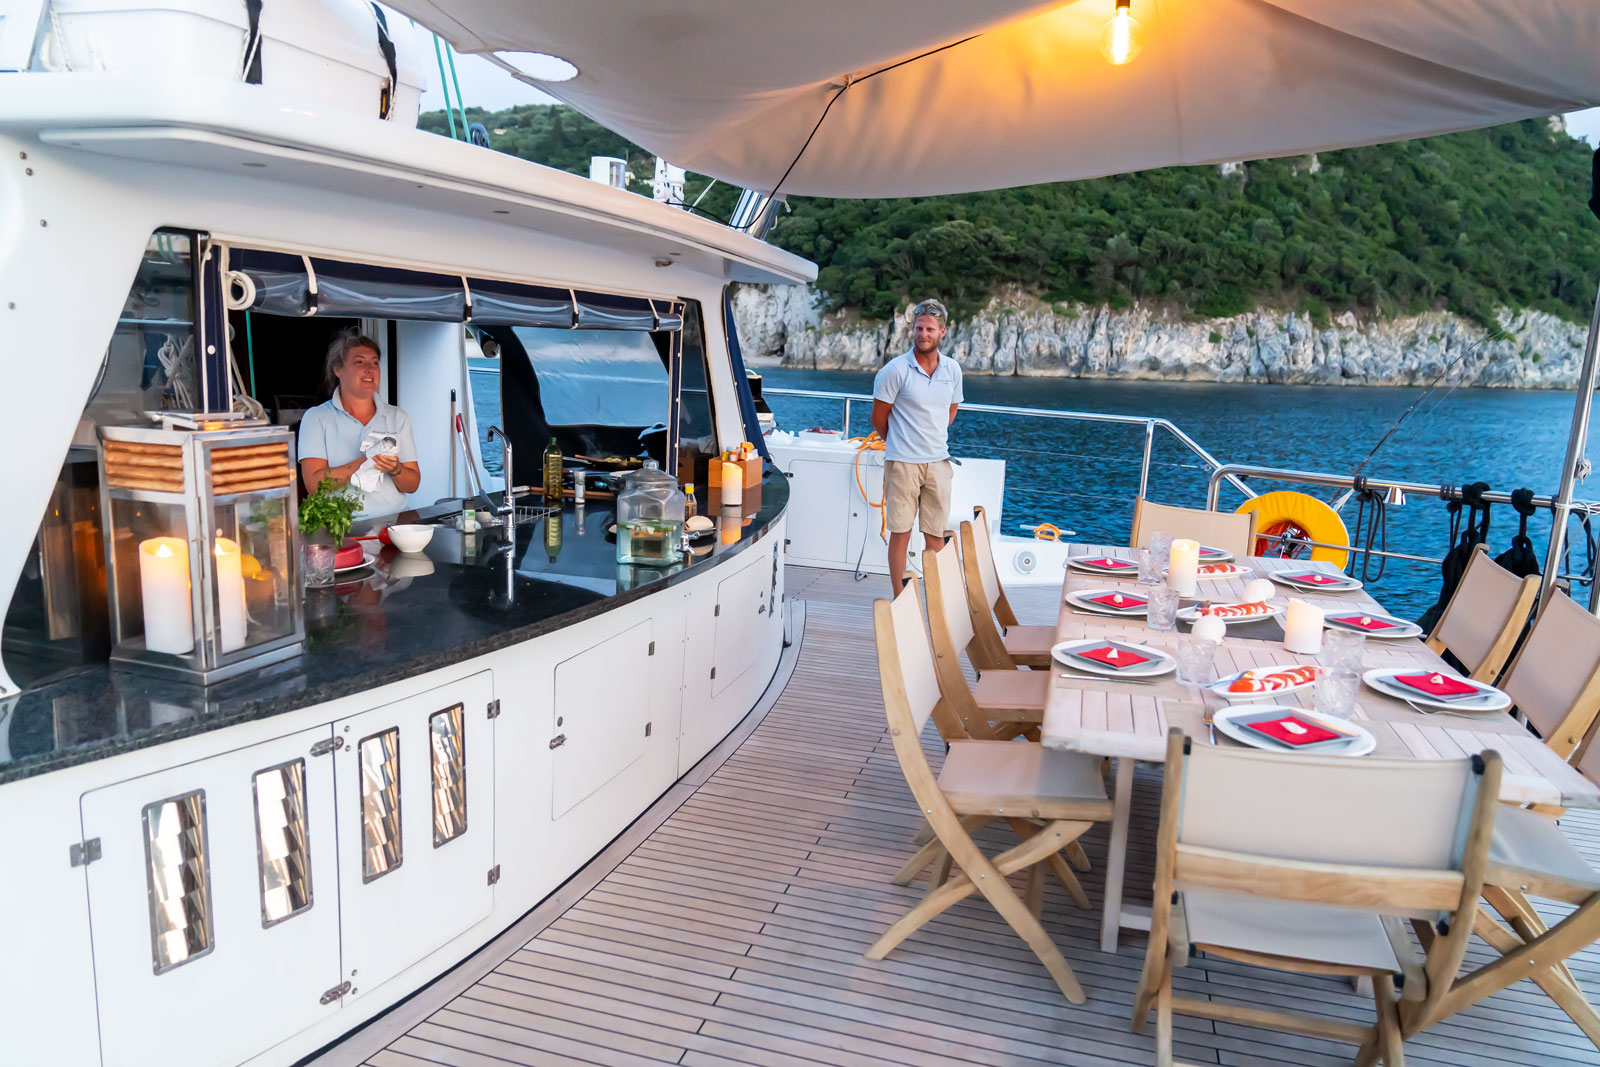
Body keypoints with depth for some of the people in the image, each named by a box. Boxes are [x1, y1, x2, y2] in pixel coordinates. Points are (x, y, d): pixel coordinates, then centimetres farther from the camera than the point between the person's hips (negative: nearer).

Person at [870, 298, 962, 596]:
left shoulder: (952, 369, 6)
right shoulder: (895, 370, -8)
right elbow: (878, 418, 0)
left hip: (938, 461, 4)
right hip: (902, 462, -4)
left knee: (935, 534, 8)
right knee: (901, 532, 1)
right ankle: (899, 600, 9)